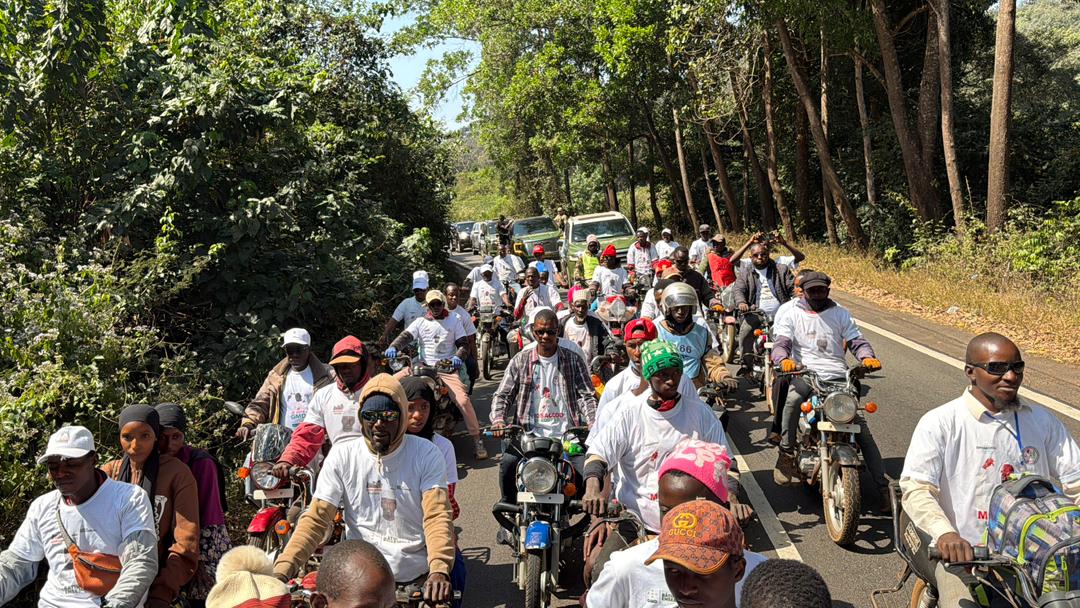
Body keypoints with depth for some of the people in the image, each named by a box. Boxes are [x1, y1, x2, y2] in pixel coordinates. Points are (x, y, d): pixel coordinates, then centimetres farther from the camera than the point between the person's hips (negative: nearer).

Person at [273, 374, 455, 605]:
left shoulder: (426, 454, -4)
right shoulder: (342, 456, 0)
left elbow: (437, 516, -12)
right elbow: (316, 518, -3)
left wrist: (439, 570, -29)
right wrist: (282, 570, -18)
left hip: (417, 578, -1)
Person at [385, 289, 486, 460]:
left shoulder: (454, 321, 9)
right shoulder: (420, 322, 11)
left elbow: (463, 344, 4)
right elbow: (405, 336, -4)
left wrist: (458, 357, -18)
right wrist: (393, 347, -25)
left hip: (448, 369, -2)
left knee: (463, 400, -20)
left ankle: (477, 440, -11)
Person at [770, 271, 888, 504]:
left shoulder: (841, 314, 20)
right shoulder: (792, 315, 13)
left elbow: (856, 340, 12)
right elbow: (780, 343, 0)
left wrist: (867, 357, -12)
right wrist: (784, 359, -25)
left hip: (838, 377, 2)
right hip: (805, 375, -2)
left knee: (862, 429, -9)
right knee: (793, 399, -36)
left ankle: (882, 485, -4)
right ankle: (786, 455, -23)